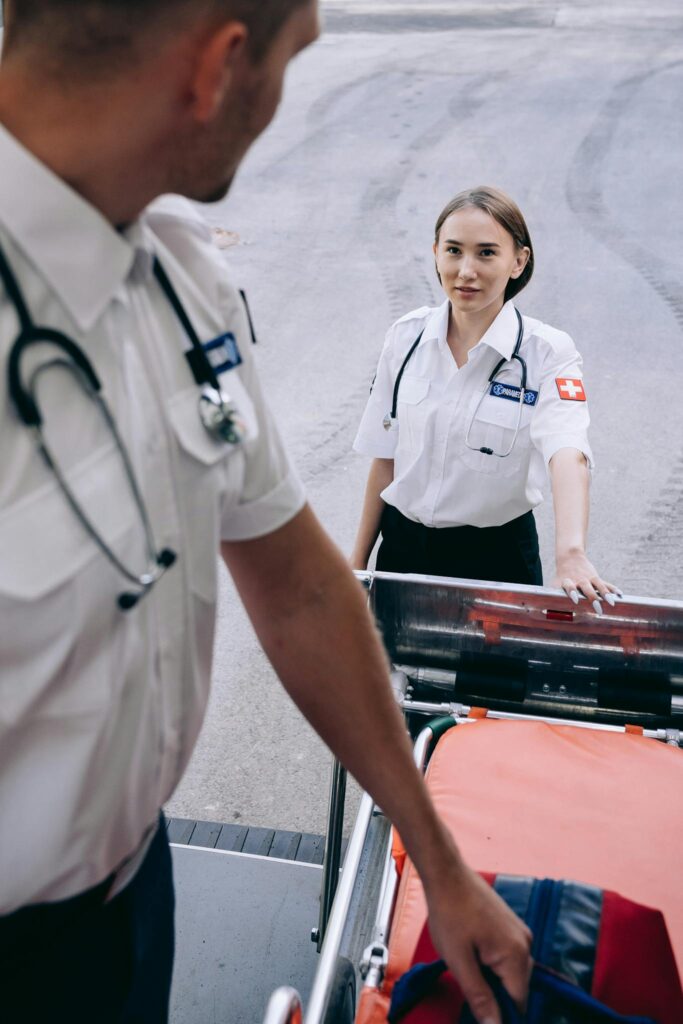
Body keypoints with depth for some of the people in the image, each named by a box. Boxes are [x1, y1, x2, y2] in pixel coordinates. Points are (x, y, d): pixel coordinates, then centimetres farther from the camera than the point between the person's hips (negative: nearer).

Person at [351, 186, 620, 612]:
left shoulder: (547, 353, -14)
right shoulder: (406, 337, -3)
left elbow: (568, 452, -31)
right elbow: (385, 456, 3)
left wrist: (571, 552, -49)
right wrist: (360, 557, 6)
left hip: (497, 555, -3)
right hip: (403, 545, 3)